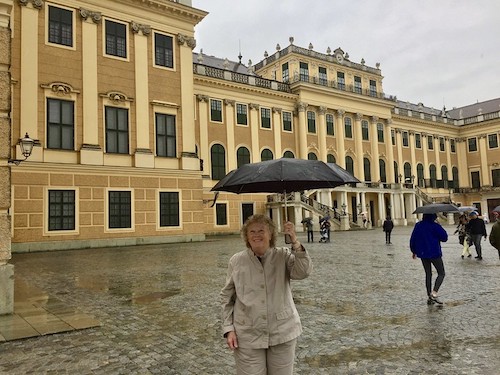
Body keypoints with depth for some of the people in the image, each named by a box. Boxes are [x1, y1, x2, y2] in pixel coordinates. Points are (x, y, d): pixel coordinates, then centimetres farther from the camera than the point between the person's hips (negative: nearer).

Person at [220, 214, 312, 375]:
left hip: (283, 332, 1)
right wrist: (229, 329, -2)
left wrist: (295, 242, -31)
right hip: (248, 336, 0)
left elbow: (303, 272, -20)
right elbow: (227, 297, 4)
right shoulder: (236, 261, -1)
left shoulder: (283, 256, -2)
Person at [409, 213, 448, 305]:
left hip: (422, 253, 5)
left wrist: (414, 251, 20)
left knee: (428, 274, 15)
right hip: (434, 253, -5)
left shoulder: (418, 225, 3)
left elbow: (412, 239, 8)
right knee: (441, 274, 7)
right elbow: (444, 238, -7)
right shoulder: (435, 226, -14)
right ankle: (434, 293, -11)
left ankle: (429, 297, 15)